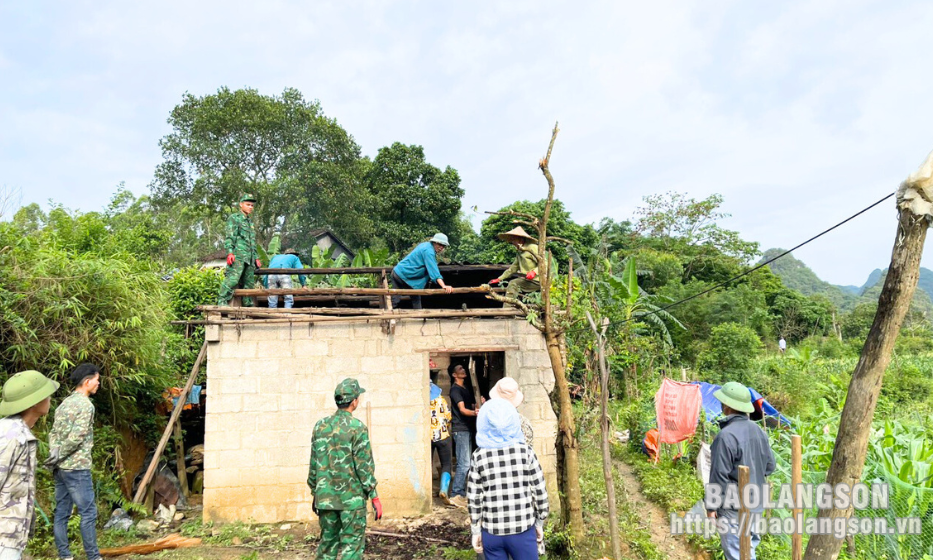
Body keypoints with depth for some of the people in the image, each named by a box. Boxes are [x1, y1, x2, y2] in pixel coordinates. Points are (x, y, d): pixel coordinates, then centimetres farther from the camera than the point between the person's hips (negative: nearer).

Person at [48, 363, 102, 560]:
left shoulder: (64, 403, 14)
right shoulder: (85, 404, -13)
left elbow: (54, 433, 13)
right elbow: (76, 438, -19)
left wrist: (55, 453, -1)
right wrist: (58, 457, -7)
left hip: (60, 468, 9)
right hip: (76, 467, -9)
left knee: (61, 512, 10)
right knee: (88, 512, -3)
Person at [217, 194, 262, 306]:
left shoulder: (250, 222, 28)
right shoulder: (234, 218, 6)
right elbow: (229, 237, -4)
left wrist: (256, 257, 22)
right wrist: (229, 252, -17)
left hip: (249, 258, 7)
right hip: (238, 255, -7)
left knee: (249, 282, 6)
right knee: (232, 278, -18)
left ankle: (248, 305, 9)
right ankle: (222, 302, -17)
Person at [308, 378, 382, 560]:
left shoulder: (320, 426, 3)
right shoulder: (357, 428, -13)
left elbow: (314, 465, 9)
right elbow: (364, 466, -13)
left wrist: (315, 494, 19)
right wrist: (374, 497, -6)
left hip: (325, 497, 5)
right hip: (352, 498, -5)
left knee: (328, 541, 16)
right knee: (352, 544, 3)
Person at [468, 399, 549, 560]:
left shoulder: (479, 456, -6)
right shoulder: (526, 451, -7)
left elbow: (474, 498, -3)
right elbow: (540, 491, -4)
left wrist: (475, 531, 7)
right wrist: (540, 523, 9)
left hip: (491, 532, 1)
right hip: (523, 530, -1)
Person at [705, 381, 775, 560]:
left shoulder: (726, 435, -23)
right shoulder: (758, 430, 2)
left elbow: (718, 476, -20)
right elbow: (770, 466, 11)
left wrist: (711, 506, -10)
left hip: (734, 505, -8)